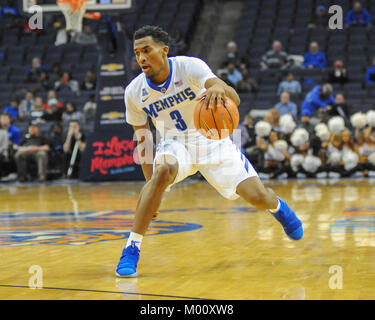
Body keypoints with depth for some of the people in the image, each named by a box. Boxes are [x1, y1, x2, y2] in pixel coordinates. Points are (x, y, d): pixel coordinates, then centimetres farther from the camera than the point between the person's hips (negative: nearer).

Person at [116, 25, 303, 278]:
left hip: (212, 139, -1)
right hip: (175, 143, 1)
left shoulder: (189, 67, -23)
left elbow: (234, 99, -36)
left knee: (257, 196, -8)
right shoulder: (134, 92, -13)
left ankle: (278, 207, 33)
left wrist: (219, 89, -62)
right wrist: (152, 184, -5)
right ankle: (131, 249, -31)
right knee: (163, 171, -35)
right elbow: (142, 137, 0)